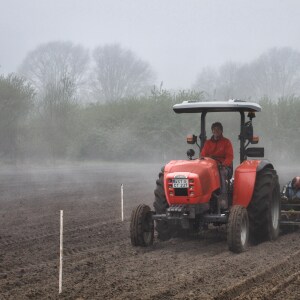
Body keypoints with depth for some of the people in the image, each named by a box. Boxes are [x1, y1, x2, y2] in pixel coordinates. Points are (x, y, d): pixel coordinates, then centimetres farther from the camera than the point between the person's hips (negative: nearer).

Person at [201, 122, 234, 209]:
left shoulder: (226, 142, 11)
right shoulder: (208, 143, 20)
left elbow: (229, 157, 1)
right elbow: (203, 155, 14)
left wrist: (223, 165, -19)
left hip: (224, 167, -2)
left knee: (221, 172, -39)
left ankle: (223, 197, -44)